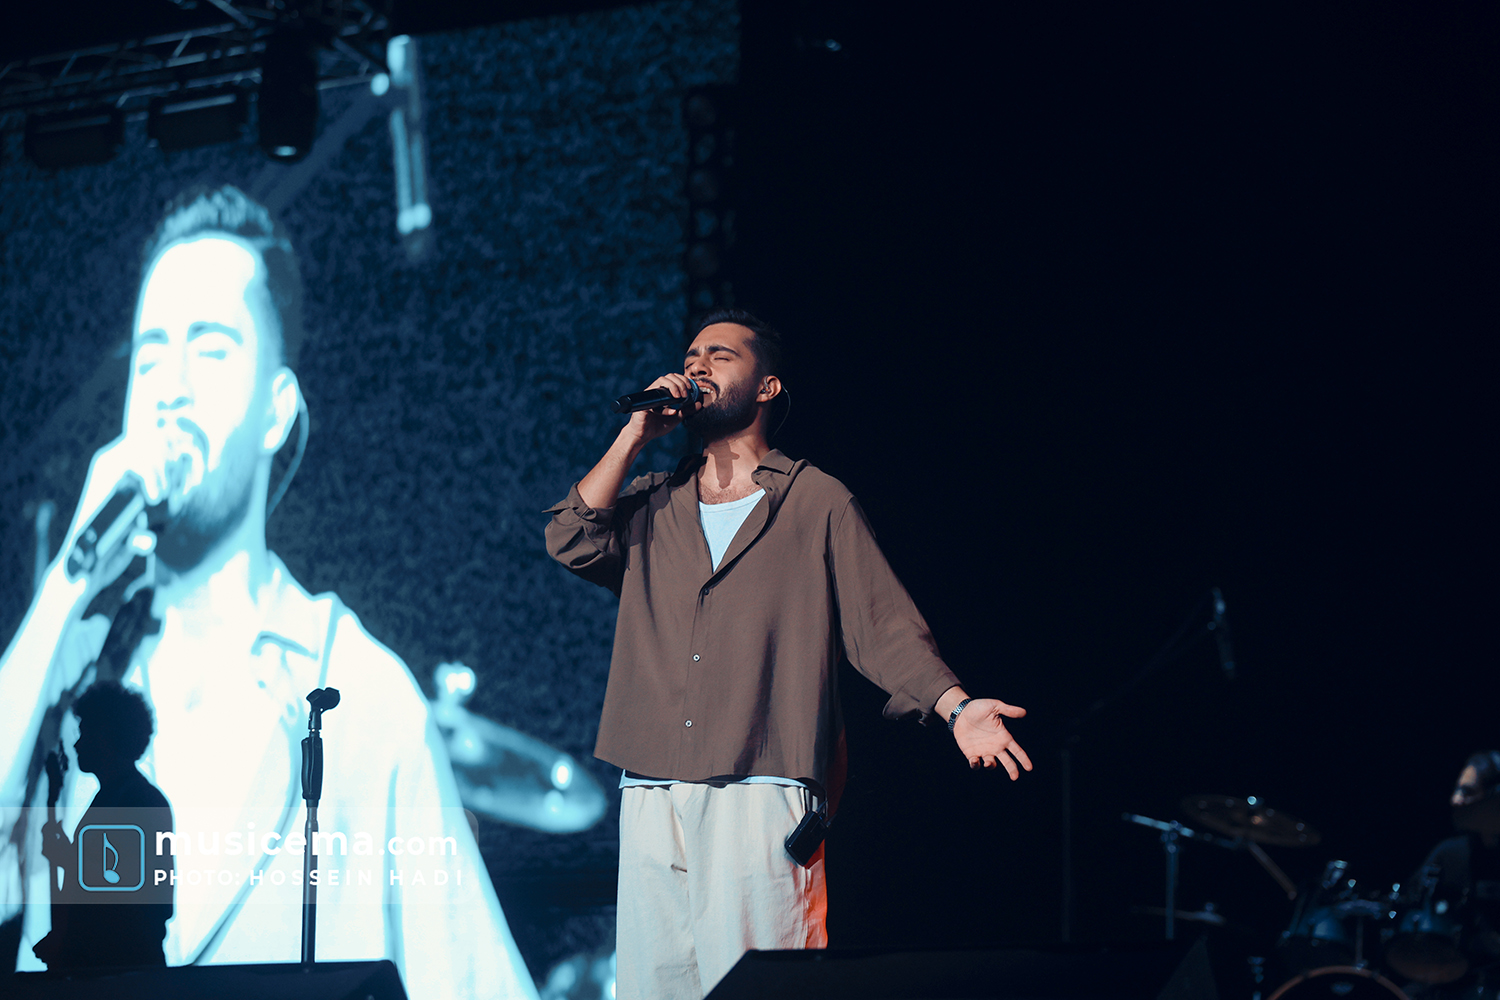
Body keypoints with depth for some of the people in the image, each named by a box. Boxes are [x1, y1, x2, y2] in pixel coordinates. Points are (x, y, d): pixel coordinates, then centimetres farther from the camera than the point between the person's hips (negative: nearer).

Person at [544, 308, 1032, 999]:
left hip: (760, 797, -4)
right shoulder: (651, 507, 20)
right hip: (651, 800, 4)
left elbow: (884, 627, 4)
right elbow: (572, 541, 2)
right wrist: (635, 435, 4)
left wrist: (956, 708, -11)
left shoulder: (818, 505, 10)